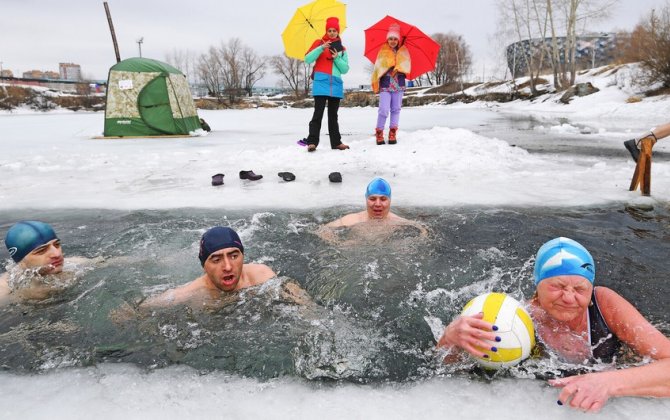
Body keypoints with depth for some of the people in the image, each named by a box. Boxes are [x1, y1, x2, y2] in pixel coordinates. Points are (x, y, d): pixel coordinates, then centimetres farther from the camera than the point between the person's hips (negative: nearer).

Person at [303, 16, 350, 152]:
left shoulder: (342, 49, 18)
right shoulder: (319, 43, 9)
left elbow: (345, 69, 12)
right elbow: (308, 59, -3)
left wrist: (337, 58, -3)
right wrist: (321, 48, -14)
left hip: (336, 84, 4)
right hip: (321, 83, -3)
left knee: (333, 115, 9)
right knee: (318, 113, -13)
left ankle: (336, 142, 12)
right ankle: (312, 142, -15)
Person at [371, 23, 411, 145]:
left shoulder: (403, 51, 9)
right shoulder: (383, 51, 6)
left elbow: (406, 65, -2)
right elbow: (378, 68, 4)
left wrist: (397, 69, -16)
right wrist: (375, 84, -1)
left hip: (398, 84, 3)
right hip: (385, 84, -2)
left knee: (396, 109, 5)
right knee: (384, 110, -11)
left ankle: (392, 133, 11)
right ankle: (379, 133, 0)